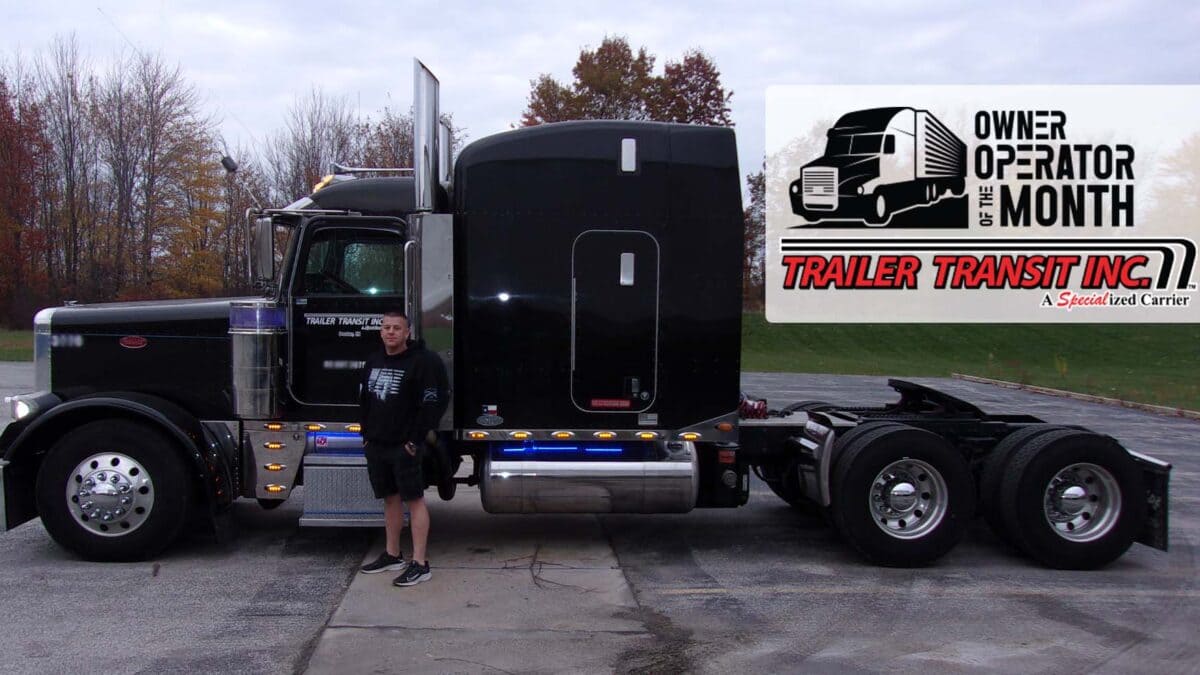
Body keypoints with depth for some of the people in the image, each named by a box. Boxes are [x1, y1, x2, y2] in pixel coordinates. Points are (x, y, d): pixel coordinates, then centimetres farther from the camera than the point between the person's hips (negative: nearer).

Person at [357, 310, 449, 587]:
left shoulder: (422, 361, -12)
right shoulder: (373, 361, 13)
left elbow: (431, 404, -16)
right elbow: (364, 400, 21)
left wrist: (414, 441, -16)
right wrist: (367, 434, 13)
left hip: (404, 446, -7)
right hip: (376, 445, 7)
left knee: (414, 499, -5)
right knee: (390, 498, 15)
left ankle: (420, 564, -3)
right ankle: (392, 555, 26)